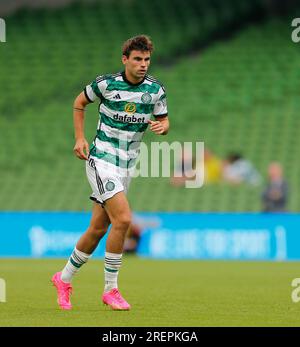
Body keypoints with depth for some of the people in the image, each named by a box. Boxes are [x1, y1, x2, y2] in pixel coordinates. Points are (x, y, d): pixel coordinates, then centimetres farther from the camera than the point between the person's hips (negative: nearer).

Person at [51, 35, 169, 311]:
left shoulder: (156, 90, -1)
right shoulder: (106, 83, -10)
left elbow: (164, 121, 10)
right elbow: (80, 103, 7)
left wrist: (162, 126, -14)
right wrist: (80, 138, -1)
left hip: (126, 165, 5)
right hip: (101, 161, -5)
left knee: (98, 228, 10)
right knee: (123, 219, -21)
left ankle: (64, 279, 30)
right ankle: (111, 289, -10)